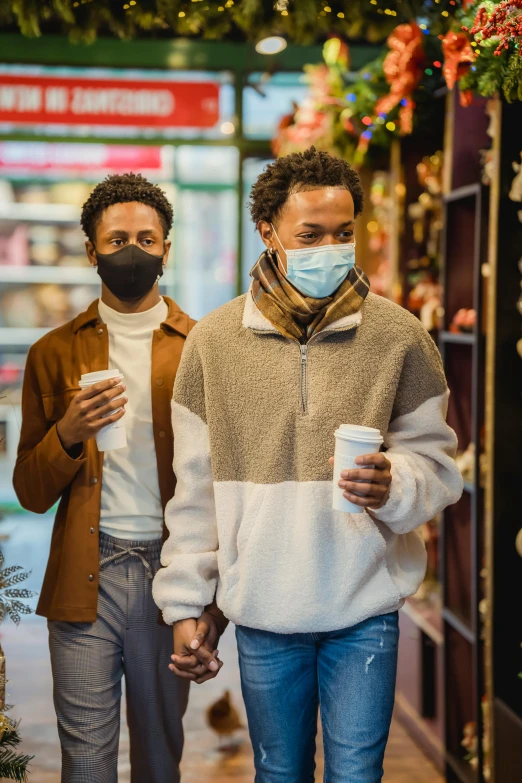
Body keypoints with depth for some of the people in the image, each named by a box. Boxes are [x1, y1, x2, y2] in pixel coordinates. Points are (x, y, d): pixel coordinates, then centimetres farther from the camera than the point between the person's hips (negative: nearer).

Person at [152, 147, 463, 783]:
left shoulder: (398, 335, -4)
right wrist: (184, 604, 2)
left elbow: (435, 461, 2)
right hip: (263, 612, 1)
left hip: (365, 609, -1)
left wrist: (394, 485, -21)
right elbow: (195, 487, 3)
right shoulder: (213, 340, -2)